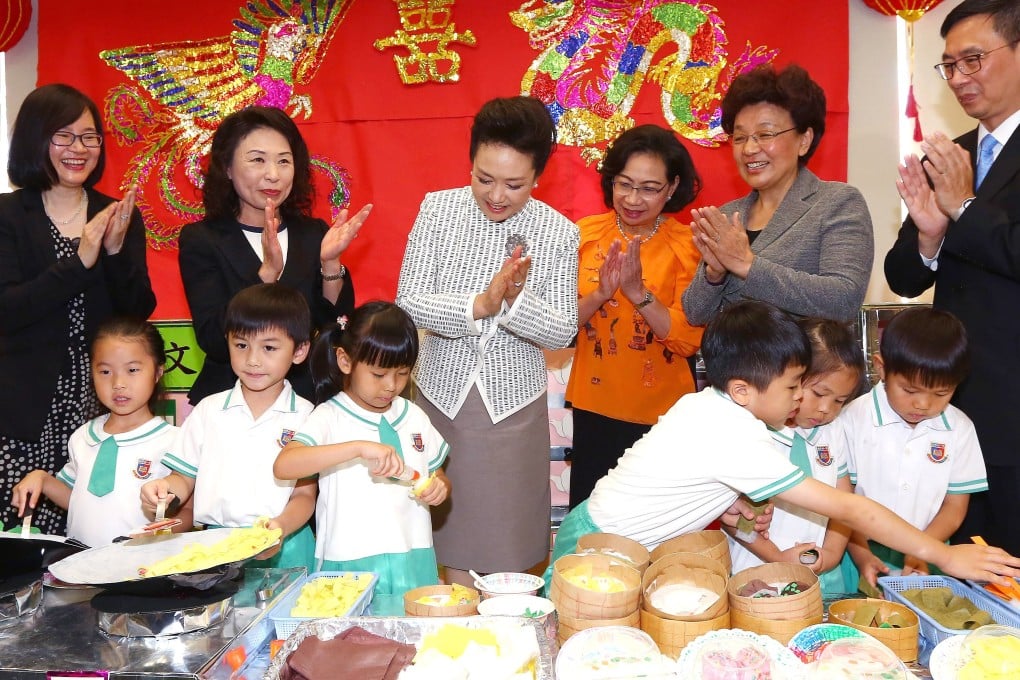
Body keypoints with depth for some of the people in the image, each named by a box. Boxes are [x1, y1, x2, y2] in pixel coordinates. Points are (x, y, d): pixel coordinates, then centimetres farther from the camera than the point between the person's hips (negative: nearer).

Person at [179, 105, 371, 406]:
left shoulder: (315, 234, 6)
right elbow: (213, 342, -12)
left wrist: (330, 263, -12)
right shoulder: (200, 239, 0)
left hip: (308, 397, 2)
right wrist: (268, 271, -21)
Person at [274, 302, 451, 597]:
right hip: (351, 567, -4)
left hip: (414, 564, 4)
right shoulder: (330, 417, -7)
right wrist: (359, 448, -33)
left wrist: (439, 487, -4)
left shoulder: (414, 417, 8)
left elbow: (439, 478, 20)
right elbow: (283, 465, -25)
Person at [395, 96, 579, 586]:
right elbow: (408, 302, -11)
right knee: (450, 521, 12)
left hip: (513, 399, 0)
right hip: (443, 390, 1)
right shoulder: (437, 210, -7)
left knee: (508, 536, 9)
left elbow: (562, 332, -7)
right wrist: (479, 306, -25)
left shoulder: (559, 233, -8)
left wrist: (515, 302, -26)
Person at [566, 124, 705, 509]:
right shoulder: (585, 233, -1)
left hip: (661, 413, -2)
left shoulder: (687, 245, -7)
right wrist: (601, 293, -20)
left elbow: (689, 340, -13)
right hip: (593, 406, 2)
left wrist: (638, 292, -25)